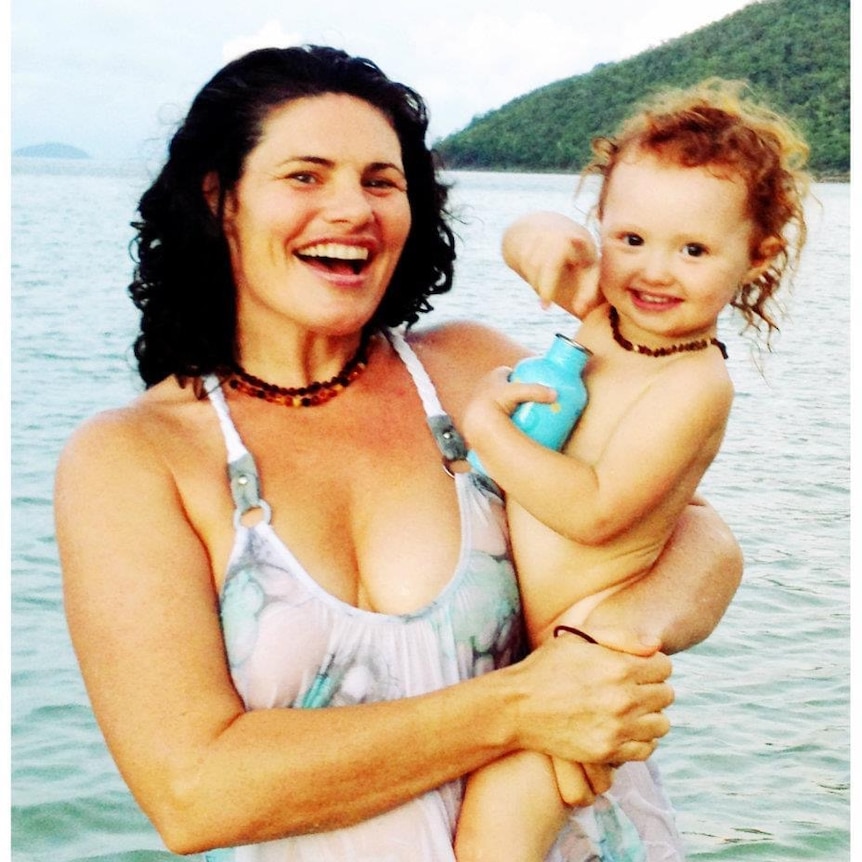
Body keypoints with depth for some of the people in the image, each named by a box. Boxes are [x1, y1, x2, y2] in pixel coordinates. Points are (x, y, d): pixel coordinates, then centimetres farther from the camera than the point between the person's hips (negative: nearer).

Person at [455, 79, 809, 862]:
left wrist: (487, 427, -21)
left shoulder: (695, 382, -19)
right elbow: (520, 244, 16)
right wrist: (547, 236, -7)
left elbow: (594, 511, -25)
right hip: (516, 626, 8)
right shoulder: (601, 310, 2)